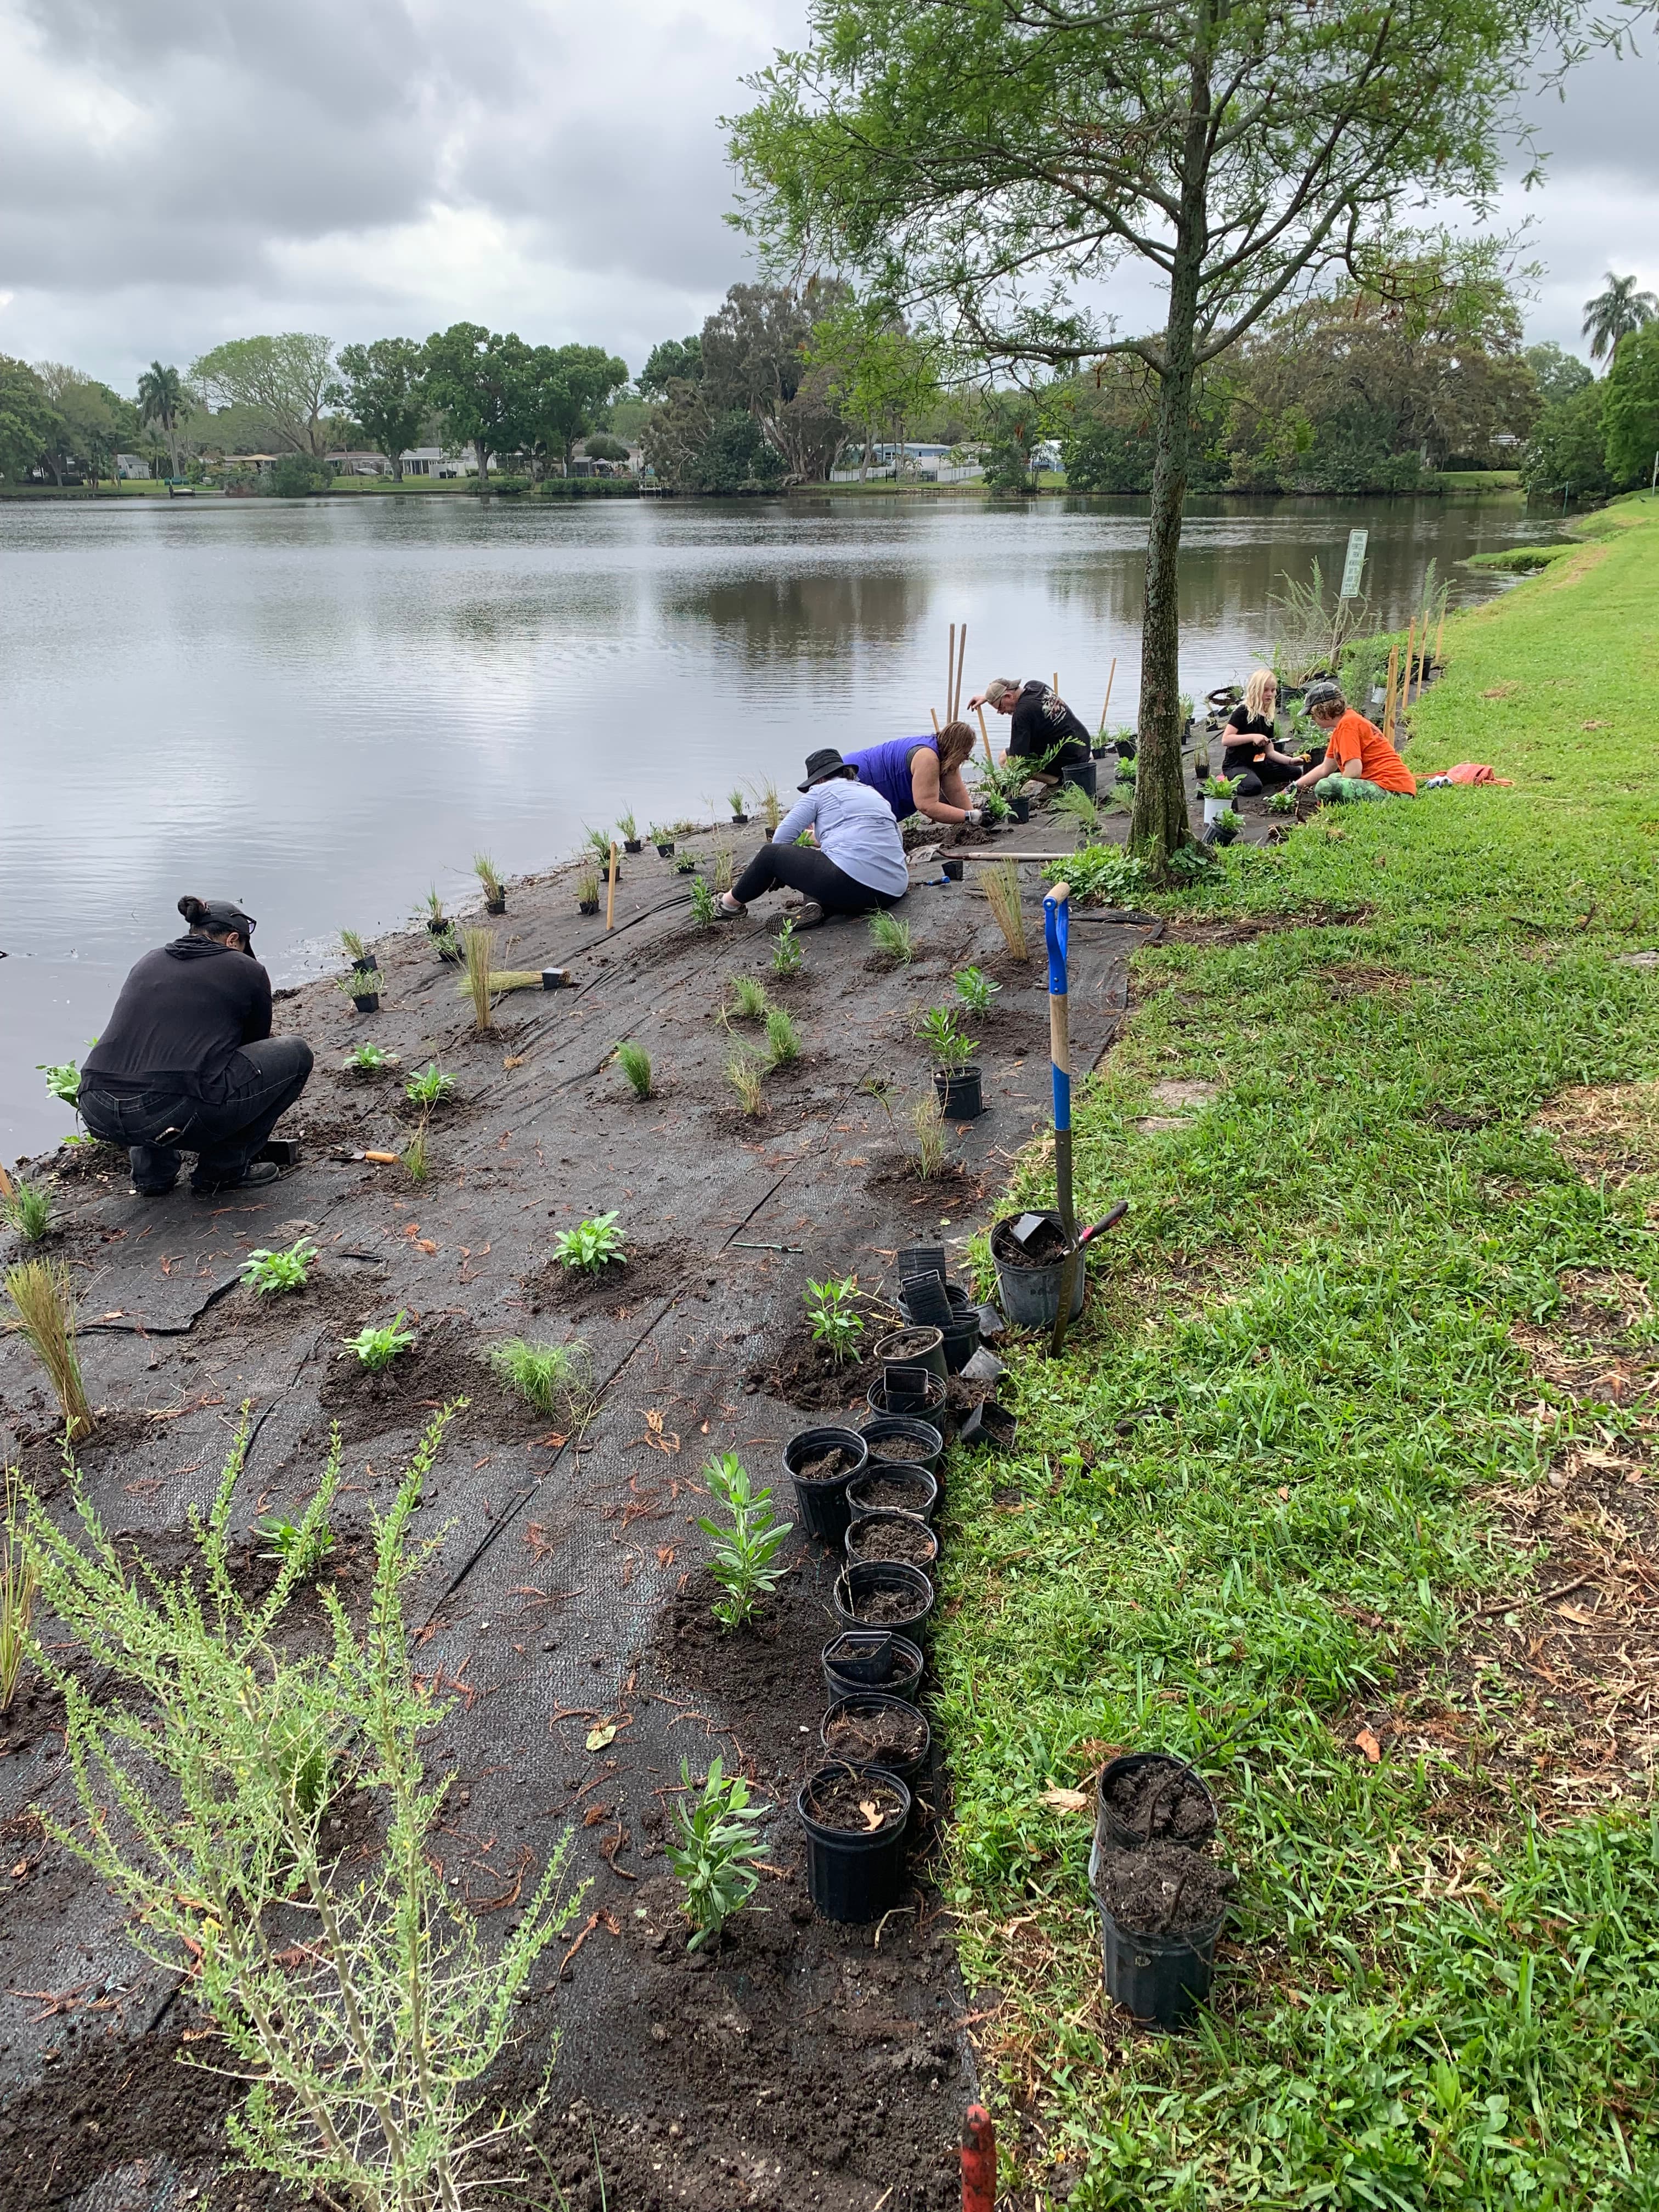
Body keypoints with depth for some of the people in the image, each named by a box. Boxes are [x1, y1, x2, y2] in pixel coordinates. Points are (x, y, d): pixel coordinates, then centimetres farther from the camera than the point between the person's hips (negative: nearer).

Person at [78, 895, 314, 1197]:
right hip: (179, 1115, -6)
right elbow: (254, 1044, 26)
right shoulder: (246, 970, 13)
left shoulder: (150, 961, 26)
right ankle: (224, 1169, 14)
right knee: (295, 1054, 14)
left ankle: (152, 1172, 24)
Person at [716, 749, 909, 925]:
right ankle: (817, 905, 2)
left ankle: (731, 902, 31)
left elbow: (782, 837, 5)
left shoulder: (821, 791, 9)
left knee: (770, 854, 13)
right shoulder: (875, 794, 27)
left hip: (852, 878, -7)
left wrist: (782, 874, 24)